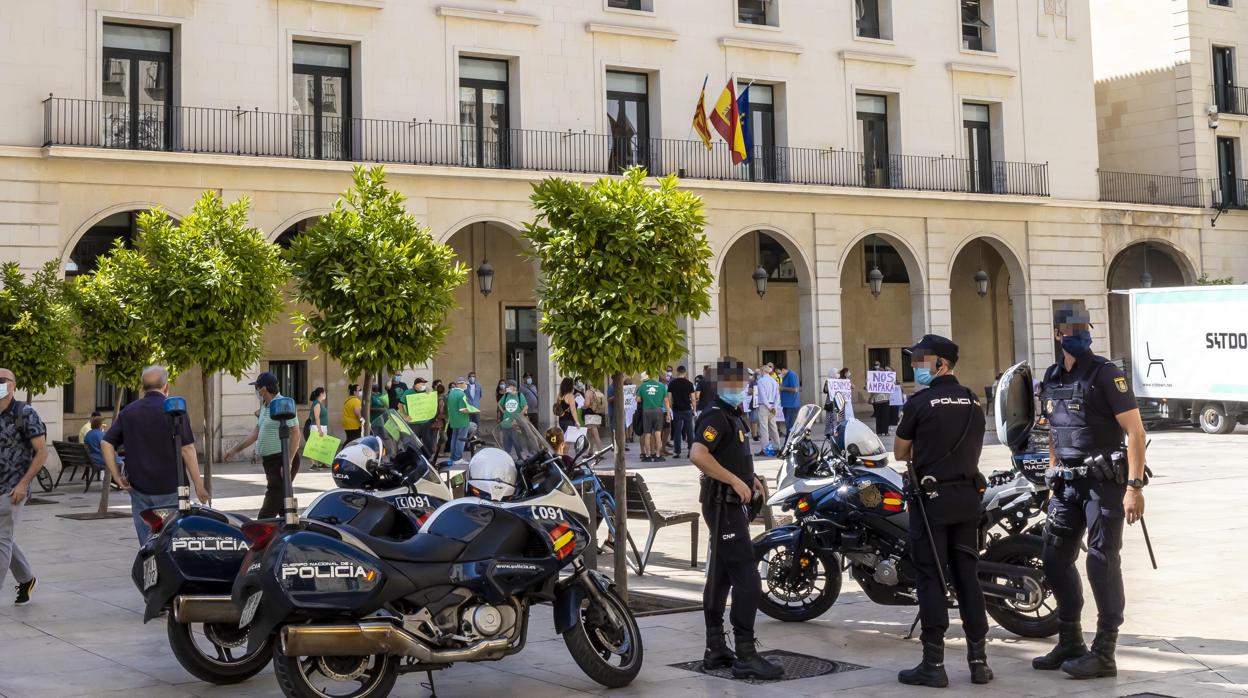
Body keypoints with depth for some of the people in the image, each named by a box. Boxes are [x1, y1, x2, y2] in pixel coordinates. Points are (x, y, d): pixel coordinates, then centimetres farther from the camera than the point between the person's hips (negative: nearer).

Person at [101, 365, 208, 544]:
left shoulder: (128, 411, 9)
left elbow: (106, 443, 5)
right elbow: (187, 449, -12)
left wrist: (116, 476, 5)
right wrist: (198, 486, -8)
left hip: (138, 488, 4)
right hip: (169, 488, -4)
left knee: (147, 543, 9)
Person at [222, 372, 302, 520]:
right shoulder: (265, 407, 15)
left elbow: (296, 435, -19)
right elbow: (256, 432, 24)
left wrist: (288, 463, -23)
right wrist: (235, 450, 24)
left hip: (282, 460, -10)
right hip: (270, 460, 10)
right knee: (282, 503, 11)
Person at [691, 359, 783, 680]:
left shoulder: (734, 415, 17)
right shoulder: (716, 415, -14)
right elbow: (697, 455, -29)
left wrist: (750, 477, 17)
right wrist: (736, 480, -27)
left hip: (733, 504, 10)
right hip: (724, 505, -10)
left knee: (720, 577, 12)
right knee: (747, 579, -12)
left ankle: (716, 650, 17)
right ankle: (745, 655, -12)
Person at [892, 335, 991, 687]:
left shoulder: (920, 402, -11)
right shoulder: (973, 401, 7)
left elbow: (900, 452, -1)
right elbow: (975, 449, 15)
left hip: (931, 497, -5)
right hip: (968, 496, 6)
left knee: (930, 577, -1)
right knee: (967, 575, 10)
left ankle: (933, 664, 0)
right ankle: (978, 659, 11)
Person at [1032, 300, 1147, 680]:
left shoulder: (1106, 374, -9)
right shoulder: (1051, 378, 11)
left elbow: (1135, 430, -13)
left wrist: (1135, 486, -19)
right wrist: (1053, 482, 18)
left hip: (1104, 481, -7)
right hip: (1067, 483, 7)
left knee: (1101, 562, -6)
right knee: (1056, 559, 10)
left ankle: (1104, 654, 3)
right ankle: (1070, 642, 25)